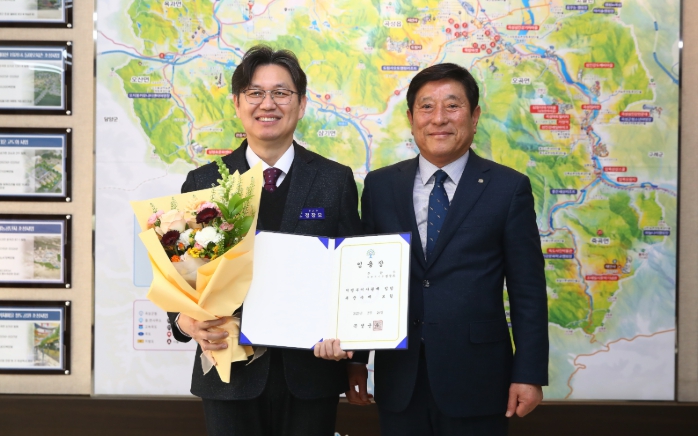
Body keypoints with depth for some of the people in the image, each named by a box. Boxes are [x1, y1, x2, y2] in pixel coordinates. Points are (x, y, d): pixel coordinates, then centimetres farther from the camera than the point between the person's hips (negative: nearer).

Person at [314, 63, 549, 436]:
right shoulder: (380, 186, 5)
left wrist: (529, 375, -5)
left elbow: (528, 290, -2)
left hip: (476, 380, -2)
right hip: (399, 379, 2)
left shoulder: (509, 188, -2)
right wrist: (355, 360, 3)